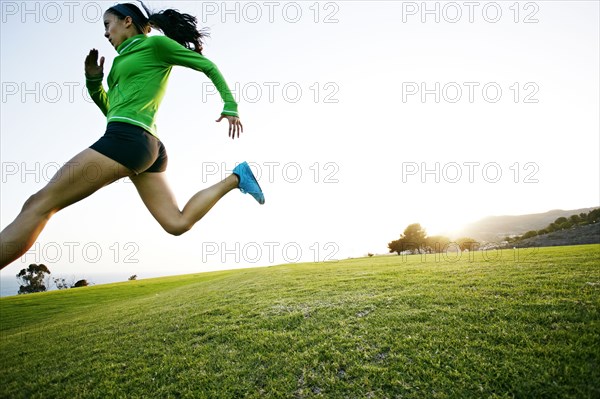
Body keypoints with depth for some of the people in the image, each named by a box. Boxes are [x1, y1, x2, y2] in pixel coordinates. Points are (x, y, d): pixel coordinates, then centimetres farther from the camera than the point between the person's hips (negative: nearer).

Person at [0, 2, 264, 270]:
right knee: (178, 223, 2)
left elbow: (209, 66, 9)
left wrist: (230, 107, 0)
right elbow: (112, 111, 34)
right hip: (145, 148, 10)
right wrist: (93, 80, 18)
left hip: (129, 139, -10)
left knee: (38, 204, -9)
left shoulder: (156, 43, 9)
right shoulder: (127, 60, 32)